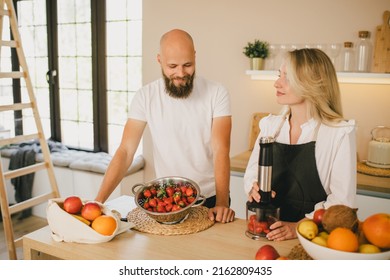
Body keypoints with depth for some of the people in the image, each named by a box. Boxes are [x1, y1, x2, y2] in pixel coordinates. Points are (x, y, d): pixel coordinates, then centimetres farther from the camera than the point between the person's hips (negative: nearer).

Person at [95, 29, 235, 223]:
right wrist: (99, 201, -18)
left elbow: (221, 151, -13)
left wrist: (222, 202, -25)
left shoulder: (216, 94, -8)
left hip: (210, 199, -1)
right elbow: (125, 152, -8)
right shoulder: (145, 97, -6)